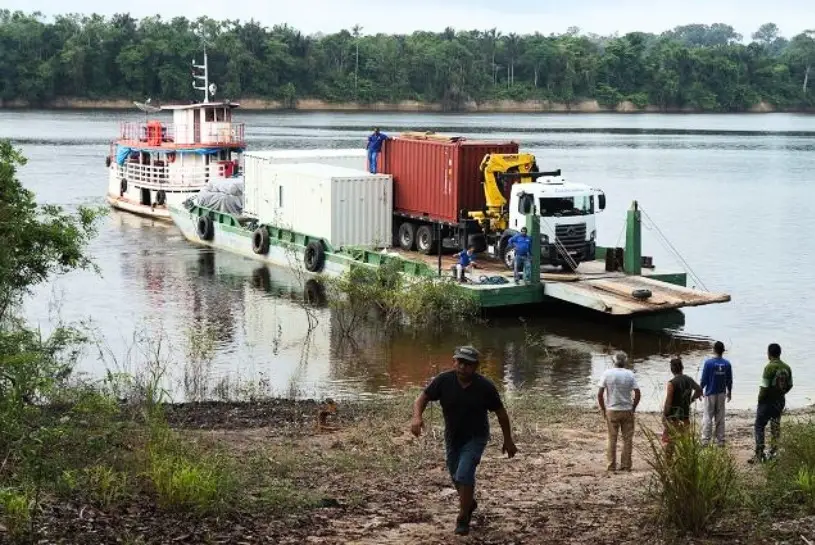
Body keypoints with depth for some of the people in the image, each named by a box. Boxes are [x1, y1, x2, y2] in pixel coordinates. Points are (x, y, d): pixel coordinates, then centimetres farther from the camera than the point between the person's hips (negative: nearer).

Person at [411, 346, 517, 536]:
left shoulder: (485, 386, -20)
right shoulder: (444, 380, -18)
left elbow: (501, 412, -7)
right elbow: (422, 398, -15)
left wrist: (508, 440, 0)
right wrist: (417, 417, -37)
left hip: (476, 438, -3)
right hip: (452, 437, 3)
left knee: (464, 474, -20)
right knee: (456, 477, 19)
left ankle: (463, 518, -4)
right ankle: (469, 502, 49)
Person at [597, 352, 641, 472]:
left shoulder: (607, 374, -4)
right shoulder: (630, 374, -3)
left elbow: (599, 394, -7)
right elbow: (637, 394, -7)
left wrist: (603, 409, 4)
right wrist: (633, 408, 5)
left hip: (612, 411, 0)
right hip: (627, 411, 0)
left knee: (612, 439, 6)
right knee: (627, 439, 8)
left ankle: (611, 465, 8)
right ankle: (626, 465, 10)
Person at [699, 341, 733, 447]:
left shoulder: (709, 363, -12)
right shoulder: (727, 364, -2)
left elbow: (704, 379, -10)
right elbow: (729, 380, 4)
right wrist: (729, 392, 19)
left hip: (710, 394, -3)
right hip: (722, 394, 3)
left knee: (707, 418, 2)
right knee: (720, 418, 10)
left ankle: (705, 440, 0)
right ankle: (720, 440, 12)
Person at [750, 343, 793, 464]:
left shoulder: (769, 367, -20)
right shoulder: (787, 368, 1)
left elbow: (765, 387, -21)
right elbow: (789, 385, 9)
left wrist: (760, 399, -5)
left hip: (767, 401, -6)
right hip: (780, 401, 7)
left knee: (759, 426, 2)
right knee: (775, 427, 15)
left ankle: (759, 454, -2)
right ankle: (773, 453, 19)